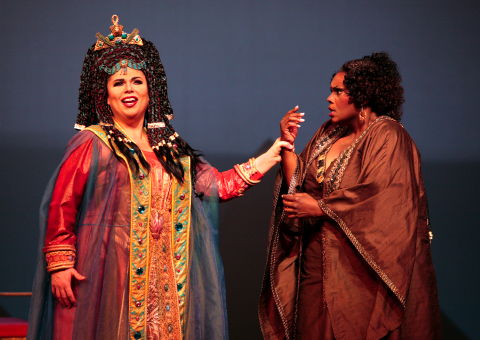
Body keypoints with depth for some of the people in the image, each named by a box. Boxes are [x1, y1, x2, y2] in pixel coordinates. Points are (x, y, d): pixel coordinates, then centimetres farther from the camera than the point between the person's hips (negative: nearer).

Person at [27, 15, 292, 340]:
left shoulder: (170, 146, 14)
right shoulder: (92, 143, -3)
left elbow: (218, 185, 13)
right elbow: (61, 206, -6)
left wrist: (272, 155, 11)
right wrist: (59, 263, -12)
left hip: (164, 277, 5)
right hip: (109, 274, -5)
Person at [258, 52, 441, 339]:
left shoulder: (386, 135, -8)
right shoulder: (329, 133, 15)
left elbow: (381, 197, -20)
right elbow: (299, 185, 11)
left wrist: (321, 207, -17)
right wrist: (287, 144, 0)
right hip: (317, 265, 7)